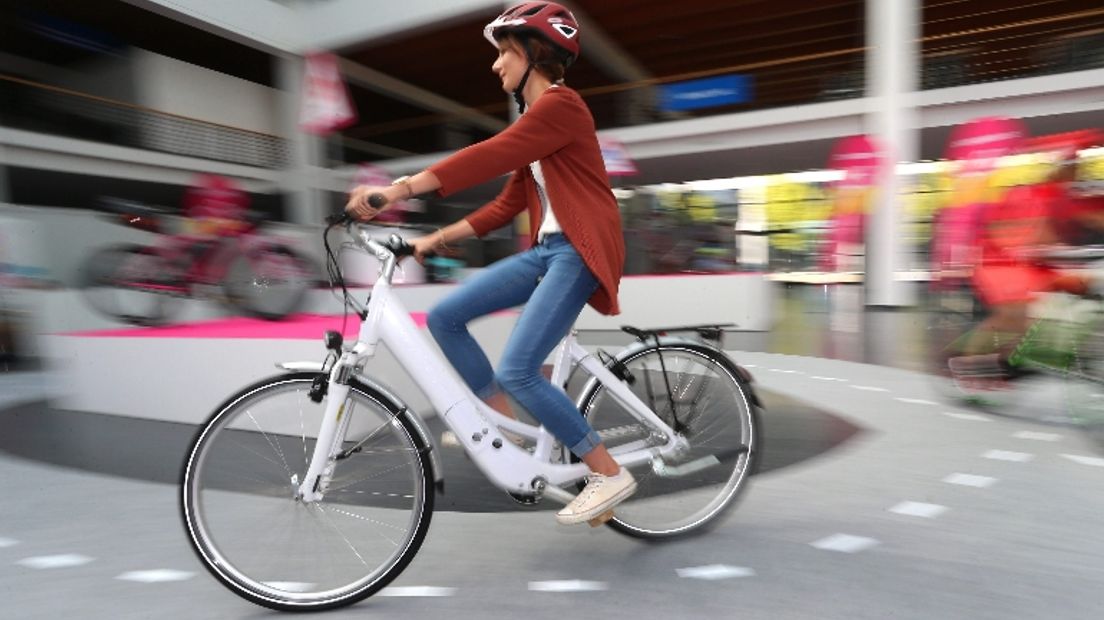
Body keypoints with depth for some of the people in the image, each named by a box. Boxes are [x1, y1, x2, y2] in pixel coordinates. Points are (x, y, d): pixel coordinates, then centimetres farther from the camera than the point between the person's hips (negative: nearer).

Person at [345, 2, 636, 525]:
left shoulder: (560, 104, -8)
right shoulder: (533, 118, 21)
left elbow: (487, 158, -22)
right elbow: (506, 205, 17)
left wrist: (400, 189, -26)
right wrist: (437, 239, 11)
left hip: (577, 252, -9)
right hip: (545, 250, 9)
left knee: (517, 372, -18)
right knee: (445, 317, 1)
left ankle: (610, 474, -2)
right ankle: (504, 423, 13)